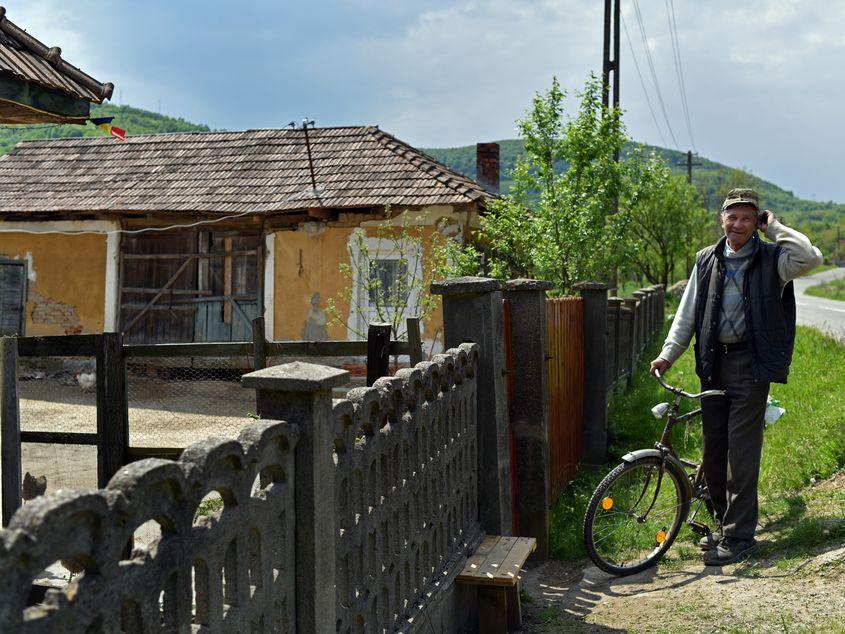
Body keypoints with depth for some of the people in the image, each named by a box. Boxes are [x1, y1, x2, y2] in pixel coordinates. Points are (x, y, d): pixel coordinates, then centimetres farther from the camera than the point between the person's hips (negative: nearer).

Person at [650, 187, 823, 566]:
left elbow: (811, 257, -21)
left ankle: (739, 535, 3)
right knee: (713, 447, 10)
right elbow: (687, 312, 12)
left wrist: (773, 227, -10)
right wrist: (668, 353, 2)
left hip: (750, 364, -5)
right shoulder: (707, 261, 11)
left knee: (742, 450, -5)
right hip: (712, 363, 5)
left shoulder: (771, 258, -1)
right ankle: (723, 521, 26)